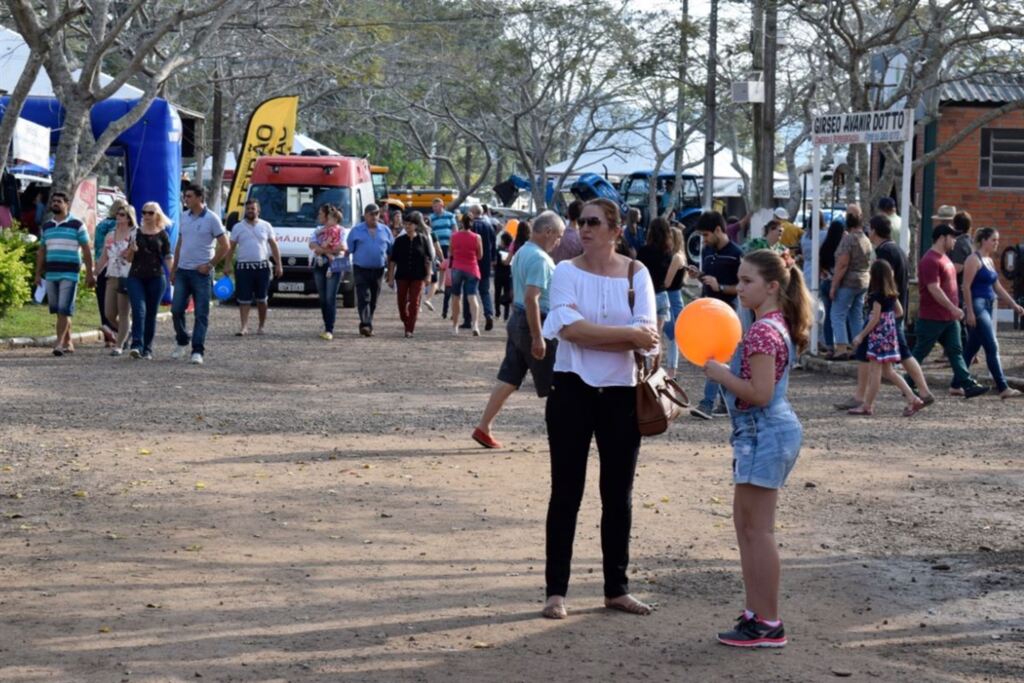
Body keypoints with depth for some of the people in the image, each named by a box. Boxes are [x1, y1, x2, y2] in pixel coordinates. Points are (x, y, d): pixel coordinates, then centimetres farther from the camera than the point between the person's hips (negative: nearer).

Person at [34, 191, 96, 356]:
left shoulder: (77, 225, -1)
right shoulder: (46, 227, 13)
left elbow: (86, 251, -1)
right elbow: (41, 251, 18)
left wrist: (89, 273, -6)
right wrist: (38, 273, 13)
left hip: (69, 274, -5)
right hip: (51, 274, 5)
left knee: (64, 309, -11)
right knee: (58, 310, 8)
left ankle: (60, 343, -14)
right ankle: (68, 343, 17)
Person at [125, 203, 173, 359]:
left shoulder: (162, 235, 6)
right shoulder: (135, 233, 8)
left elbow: (167, 258, 5)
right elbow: (129, 258, 10)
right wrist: (132, 250, -12)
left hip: (156, 277, 0)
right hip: (136, 277, 0)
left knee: (151, 314, 4)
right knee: (139, 310, -14)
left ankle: (147, 349, 10)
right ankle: (136, 346, -23)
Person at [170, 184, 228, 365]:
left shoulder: (211, 218, -6)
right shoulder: (184, 217, 11)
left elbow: (224, 246, -6)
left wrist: (210, 265, -9)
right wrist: (173, 269, 15)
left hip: (201, 273, -5)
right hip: (182, 271, 5)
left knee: (201, 314, -3)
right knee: (176, 310, 3)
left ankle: (197, 351, -3)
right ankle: (182, 342, 23)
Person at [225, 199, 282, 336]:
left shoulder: (266, 226, 7)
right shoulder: (238, 227, 6)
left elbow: (274, 246, 8)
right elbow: (231, 247, 5)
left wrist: (278, 265, 1)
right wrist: (227, 264, -4)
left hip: (262, 267, 1)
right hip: (244, 267, -1)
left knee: (262, 299, 7)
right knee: (244, 299, -5)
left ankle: (261, 326, 18)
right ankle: (243, 327, -7)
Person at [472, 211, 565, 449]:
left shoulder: (522, 253, 13)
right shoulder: (539, 258, -19)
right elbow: (531, 298, -26)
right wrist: (538, 337, -25)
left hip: (518, 320, 9)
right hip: (535, 323, -9)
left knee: (508, 380, 9)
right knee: (554, 385, 2)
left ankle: (484, 428, 7)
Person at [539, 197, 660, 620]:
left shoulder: (636, 274, 0)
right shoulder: (567, 271, -3)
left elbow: (646, 337, -13)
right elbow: (569, 328, -19)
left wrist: (588, 334, -18)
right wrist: (627, 334, -18)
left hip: (622, 394, 2)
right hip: (573, 391, -1)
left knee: (618, 495, 10)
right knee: (566, 492, 3)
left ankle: (617, 588, 21)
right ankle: (556, 590, 9)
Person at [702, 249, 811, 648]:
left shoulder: (762, 332, -19)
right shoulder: (778, 326, 14)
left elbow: (759, 393, -24)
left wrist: (720, 374, -15)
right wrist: (724, 365, 9)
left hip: (764, 434, -11)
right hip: (767, 432, 11)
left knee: (758, 529, -6)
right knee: (745, 525, 16)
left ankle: (768, 625, -2)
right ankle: (756, 612, 21)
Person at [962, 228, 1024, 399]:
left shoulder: (989, 261, 17)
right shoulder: (974, 259, -10)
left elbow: (998, 287, 20)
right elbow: (966, 287, -15)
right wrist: (969, 312, -20)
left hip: (987, 307, 9)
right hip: (976, 306, -9)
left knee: (972, 348, 10)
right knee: (992, 347, -10)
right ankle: (1003, 388, -9)